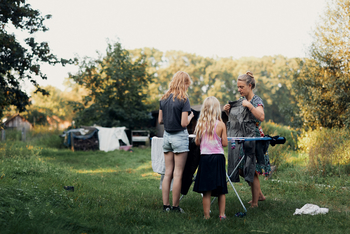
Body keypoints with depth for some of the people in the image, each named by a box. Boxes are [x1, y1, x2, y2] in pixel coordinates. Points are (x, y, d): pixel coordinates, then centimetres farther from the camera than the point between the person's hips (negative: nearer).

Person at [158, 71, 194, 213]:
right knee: (178, 174, 0)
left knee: (168, 173, 10)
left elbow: (160, 120, 10)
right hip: (179, 136, -6)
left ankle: (165, 206, 11)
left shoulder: (164, 99, 6)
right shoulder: (183, 100, -12)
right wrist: (190, 116, 3)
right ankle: (175, 207, 4)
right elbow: (184, 123, -15)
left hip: (166, 136, 6)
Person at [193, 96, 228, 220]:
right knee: (221, 189, 11)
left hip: (205, 157, 1)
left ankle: (206, 215, 6)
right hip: (218, 157, -1)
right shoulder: (220, 124, -7)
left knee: (206, 191, 4)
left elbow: (197, 142, 3)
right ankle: (222, 214, 14)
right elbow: (225, 143, -4)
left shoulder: (200, 124, -3)